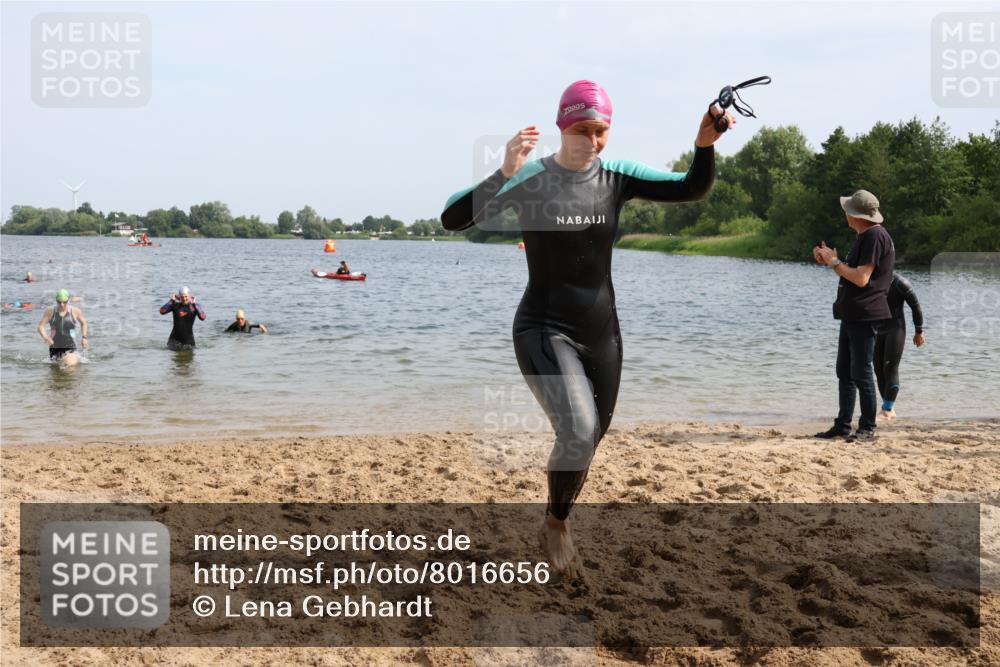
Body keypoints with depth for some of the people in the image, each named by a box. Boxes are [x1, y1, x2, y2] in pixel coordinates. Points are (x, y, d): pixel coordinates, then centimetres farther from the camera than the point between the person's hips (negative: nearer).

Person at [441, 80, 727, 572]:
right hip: (544, 331, -5)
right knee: (577, 432, -25)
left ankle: (557, 522, 43)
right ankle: (555, 524, 4)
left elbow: (694, 189, -6)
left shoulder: (617, 177, 0)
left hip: (601, 333, 5)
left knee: (588, 442, 15)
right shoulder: (527, 178, -13)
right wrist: (504, 173, -36)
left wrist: (705, 144, -25)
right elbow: (452, 219, -22)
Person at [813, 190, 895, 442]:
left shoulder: (875, 237, -16)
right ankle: (843, 426, 18)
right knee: (844, 372, 12)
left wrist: (835, 262, -12)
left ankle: (867, 429, 1)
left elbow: (861, 278, -23)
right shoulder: (863, 236, 17)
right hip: (851, 315, 10)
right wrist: (829, 260, 8)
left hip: (865, 317, -10)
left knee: (861, 374, -6)